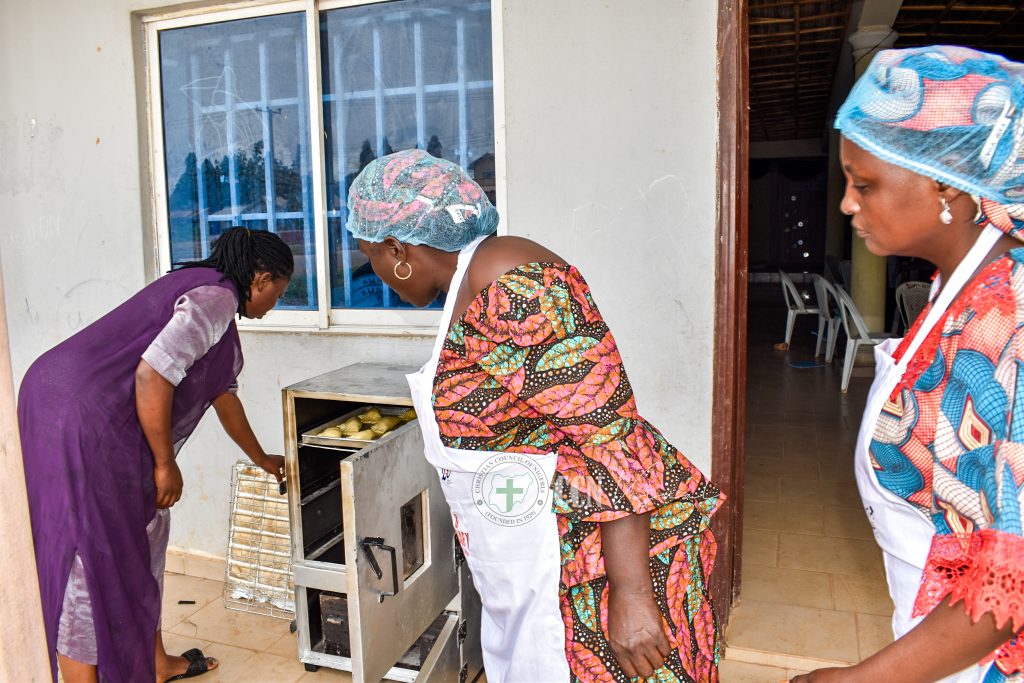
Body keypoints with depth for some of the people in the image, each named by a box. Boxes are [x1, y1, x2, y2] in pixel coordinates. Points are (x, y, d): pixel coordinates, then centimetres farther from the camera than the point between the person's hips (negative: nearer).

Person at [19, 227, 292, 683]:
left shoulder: (203, 290, 22)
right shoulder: (216, 297, -11)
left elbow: (222, 394, 32)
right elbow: (152, 374, -24)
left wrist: (261, 459, 42)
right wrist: (166, 465, -13)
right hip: (85, 422, -11)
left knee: (142, 536, 19)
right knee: (89, 564, -2)